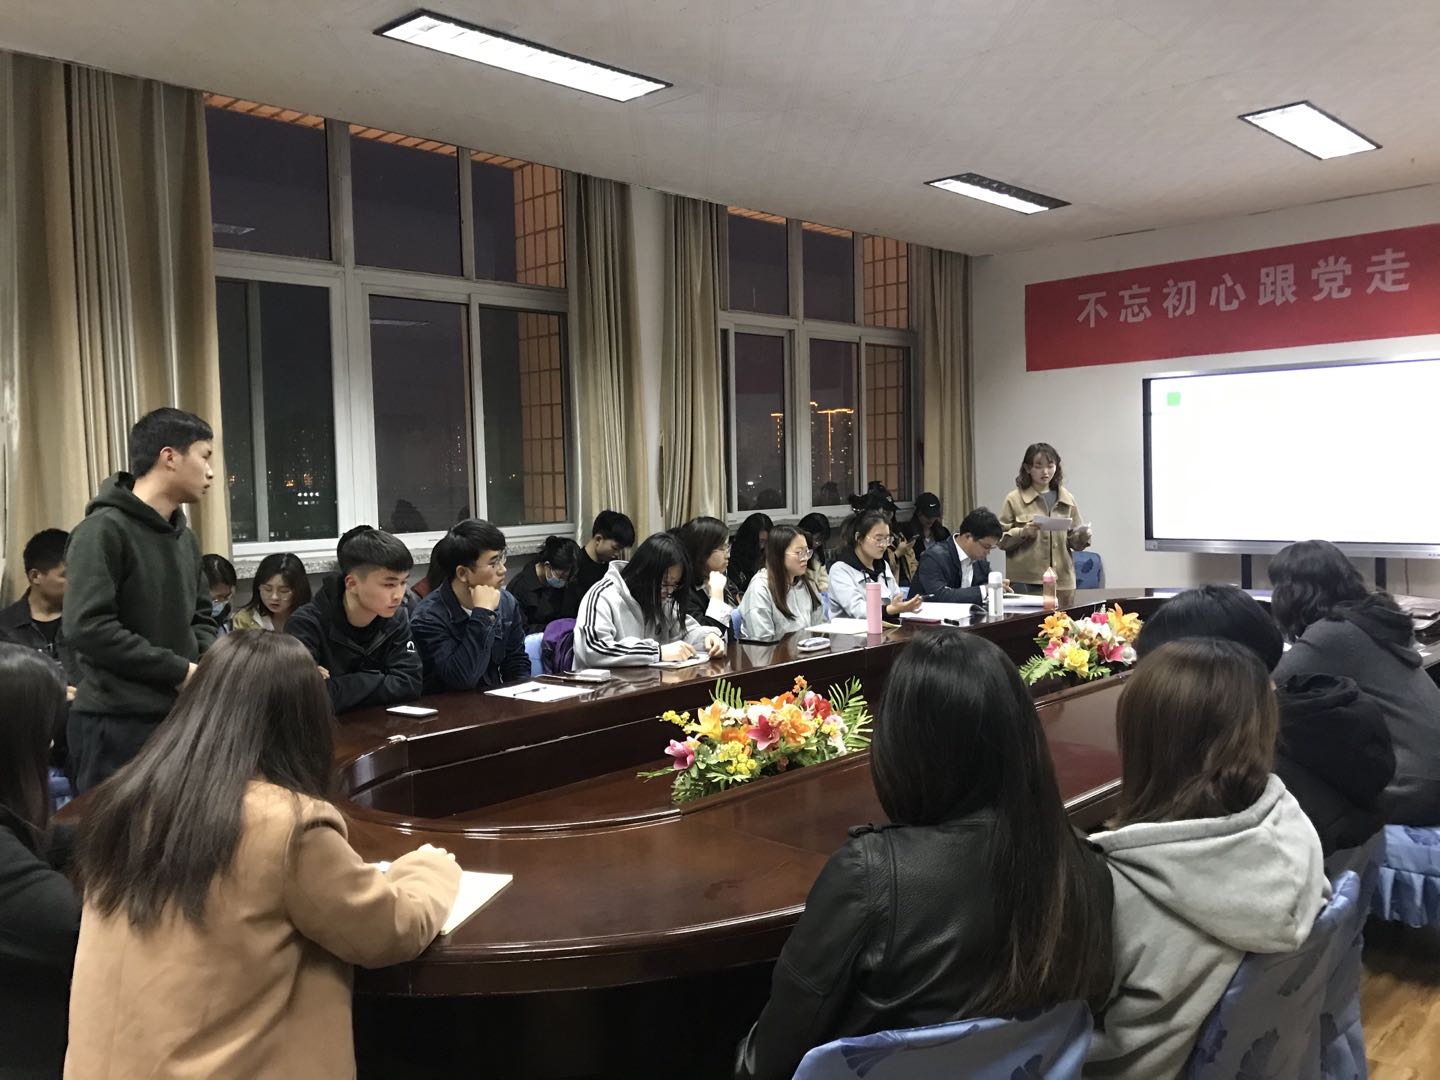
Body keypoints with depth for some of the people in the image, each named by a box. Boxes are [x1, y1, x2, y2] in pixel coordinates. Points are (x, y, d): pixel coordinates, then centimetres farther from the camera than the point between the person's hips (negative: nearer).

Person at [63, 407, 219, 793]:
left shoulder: (185, 537, 13)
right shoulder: (103, 531, -13)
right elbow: (88, 628, -22)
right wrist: (180, 670, -17)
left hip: (180, 718, 8)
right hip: (116, 725, -8)